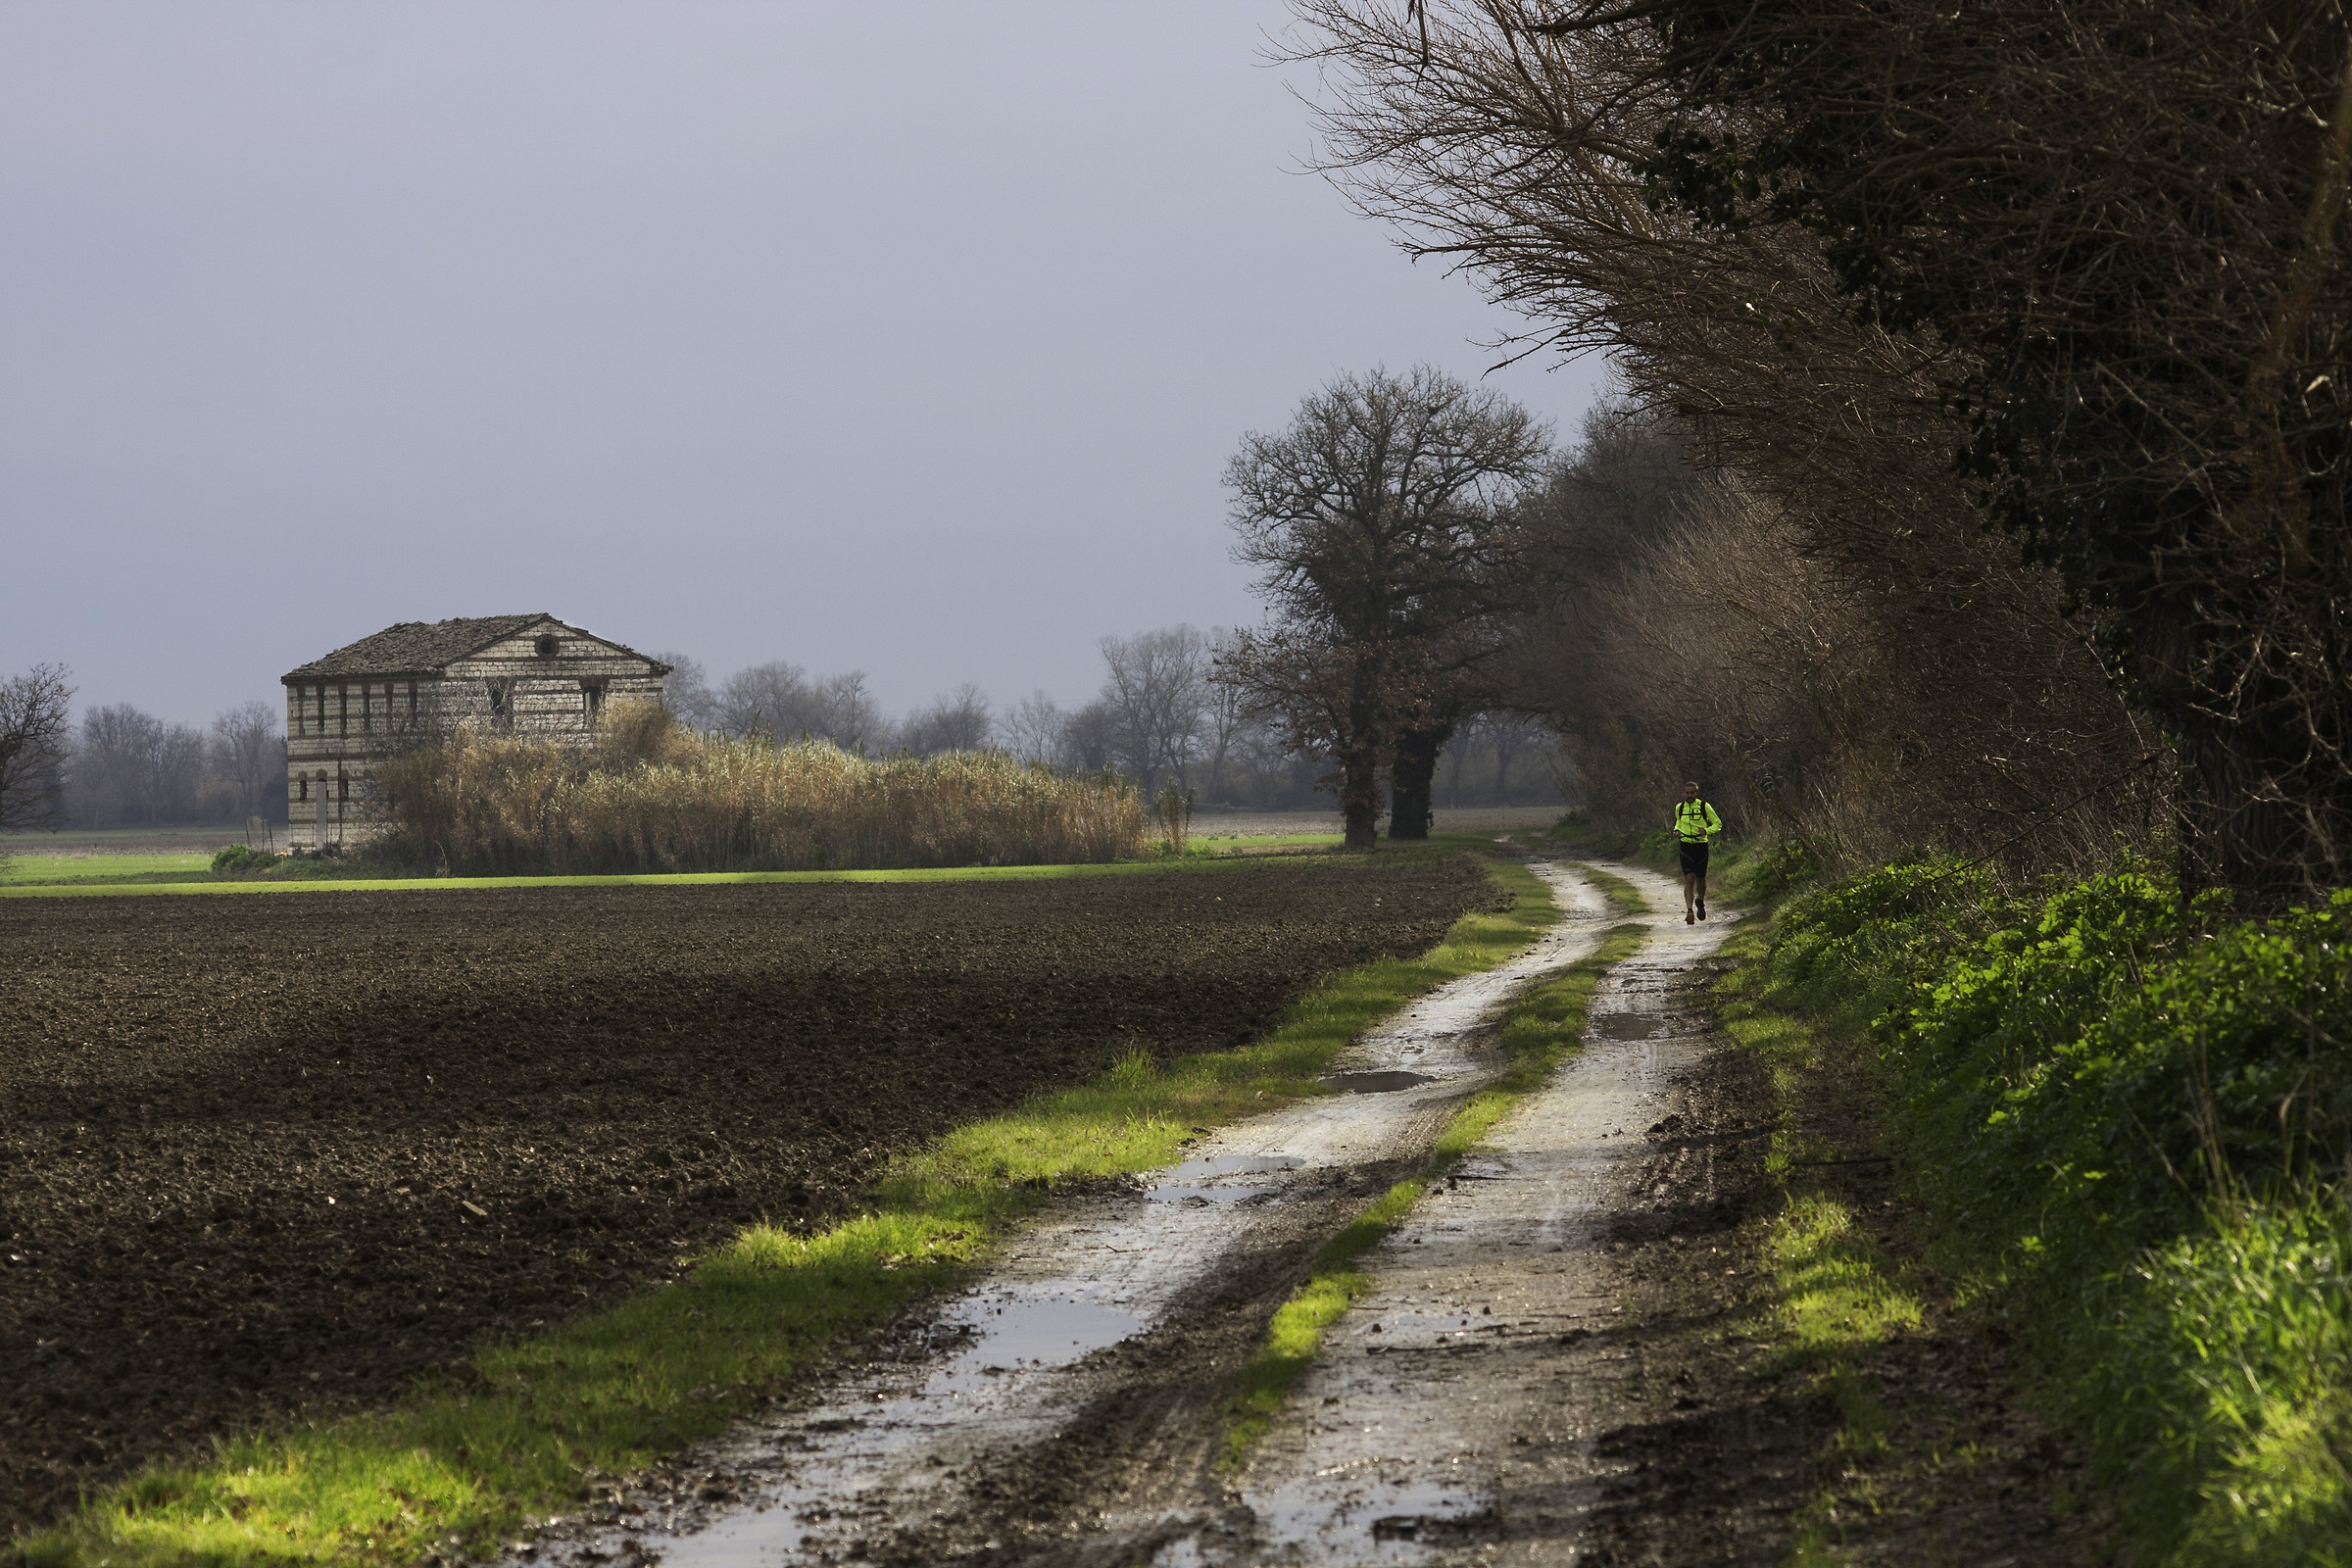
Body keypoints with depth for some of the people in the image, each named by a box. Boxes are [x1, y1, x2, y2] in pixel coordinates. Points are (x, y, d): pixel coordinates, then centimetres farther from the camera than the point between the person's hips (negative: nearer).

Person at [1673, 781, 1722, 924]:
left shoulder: (1704, 807, -4)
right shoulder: (1679, 807, 5)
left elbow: (1718, 824, 1)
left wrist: (1707, 831, -18)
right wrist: (1677, 830, 3)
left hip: (1701, 846, -1)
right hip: (1686, 846, 1)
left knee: (1700, 879, 9)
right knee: (1689, 879, -13)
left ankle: (1700, 902, 40)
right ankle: (1689, 911, -16)